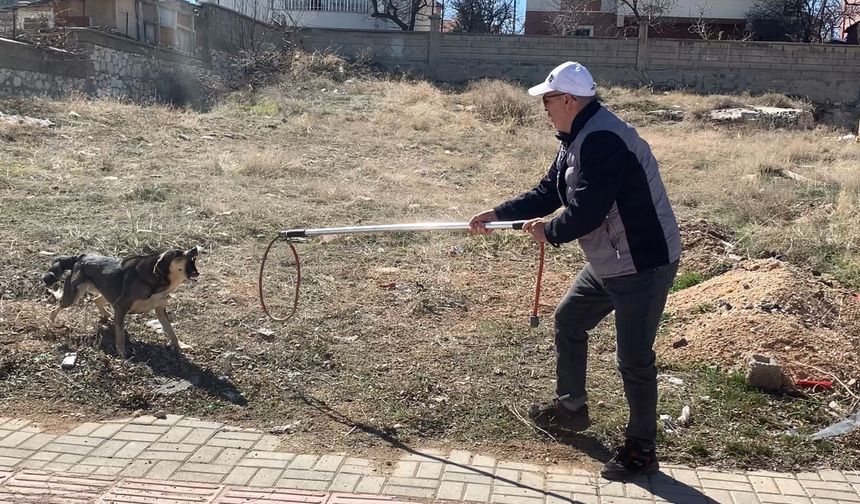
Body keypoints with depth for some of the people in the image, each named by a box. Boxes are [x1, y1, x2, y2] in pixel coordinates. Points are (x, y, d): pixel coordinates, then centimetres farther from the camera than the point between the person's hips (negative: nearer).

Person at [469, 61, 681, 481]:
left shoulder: (601, 140, -25)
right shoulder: (578, 138, 9)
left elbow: (584, 213, -29)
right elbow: (547, 193, 15)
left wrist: (548, 232, -10)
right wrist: (497, 214, 9)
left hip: (643, 263, -11)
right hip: (609, 261, 11)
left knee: (633, 357, -2)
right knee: (568, 321, 21)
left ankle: (641, 449, 16)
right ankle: (571, 408, 38)